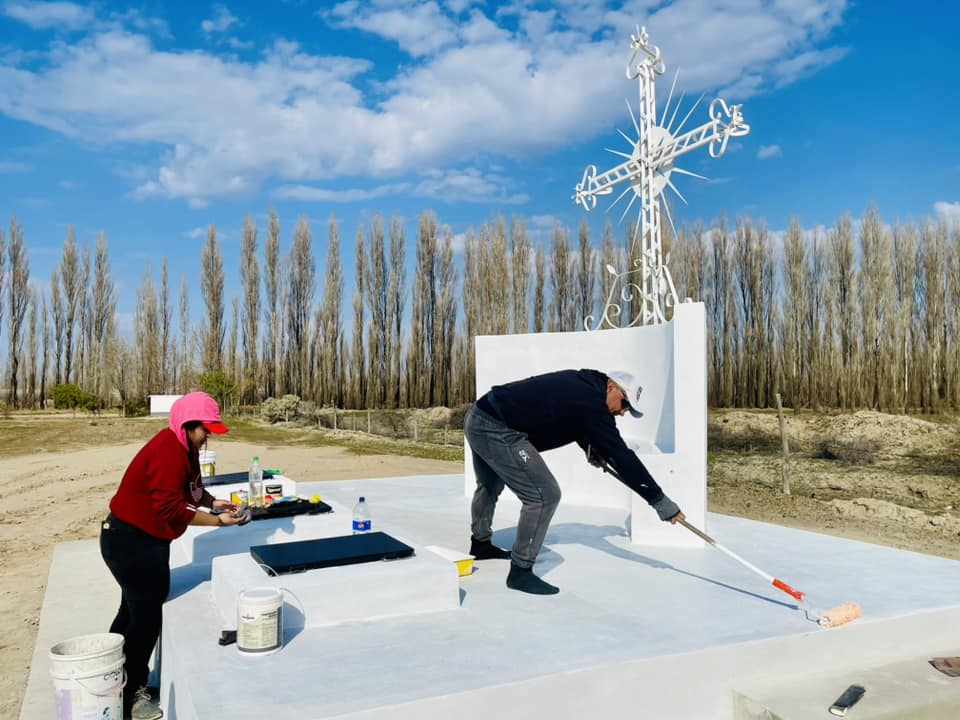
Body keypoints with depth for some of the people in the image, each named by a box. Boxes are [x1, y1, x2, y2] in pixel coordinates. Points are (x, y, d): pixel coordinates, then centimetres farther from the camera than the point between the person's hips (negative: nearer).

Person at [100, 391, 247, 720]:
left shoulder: (184, 447, 6)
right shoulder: (167, 452, -26)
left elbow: (190, 489, 13)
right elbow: (171, 507, -28)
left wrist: (213, 503, -4)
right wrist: (217, 521, -24)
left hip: (144, 540, 11)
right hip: (130, 542, -11)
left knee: (134, 611, 20)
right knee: (147, 616, -4)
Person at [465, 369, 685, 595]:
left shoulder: (579, 382, 11)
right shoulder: (592, 405, -16)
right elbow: (622, 457, -16)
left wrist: (591, 448, 16)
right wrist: (661, 502, -10)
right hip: (497, 432, -11)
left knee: (490, 486, 31)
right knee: (545, 495, -10)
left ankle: (480, 544, 52)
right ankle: (520, 572, -2)